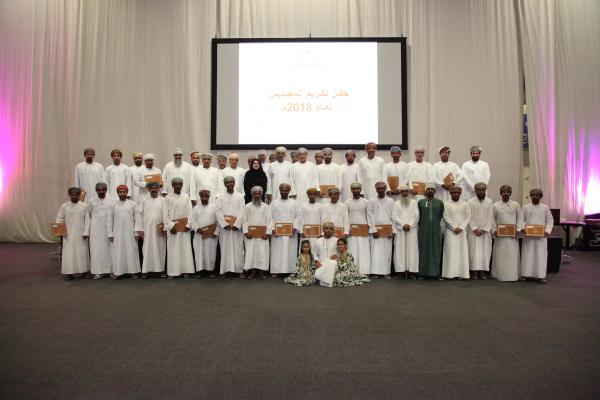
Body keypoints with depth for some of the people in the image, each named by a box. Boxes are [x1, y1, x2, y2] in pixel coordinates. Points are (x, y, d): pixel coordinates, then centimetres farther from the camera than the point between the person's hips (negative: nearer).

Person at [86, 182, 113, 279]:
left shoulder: (111, 202, 0)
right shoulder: (91, 201, 2)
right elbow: (89, 216, 7)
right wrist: (86, 231, 8)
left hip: (107, 229, 0)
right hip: (95, 230, 0)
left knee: (108, 249, 3)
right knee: (96, 250, 1)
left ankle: (109, 270, 11)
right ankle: (98, 271, 6)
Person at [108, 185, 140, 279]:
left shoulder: (132, 204, 2)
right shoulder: (113, 205, 5)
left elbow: (136, 219, 2)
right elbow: (110, 220, 6)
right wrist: (110, 234, 0)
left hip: (130, 233, -1)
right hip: (117, 233, 1)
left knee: (131, 252, 1)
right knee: (117, 253, 2)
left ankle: (133, 271, 6)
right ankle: (117, 272, 9)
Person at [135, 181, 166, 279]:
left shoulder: (163, 200, 2)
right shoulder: (144, 201, 6)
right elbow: (139, 214, 3)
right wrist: (140, 229, -3)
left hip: (159, 230, -1)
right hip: (147, 230, 1)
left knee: (160, 249, 4)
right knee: (147, 249, 2)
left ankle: (161, 269, 11)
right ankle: (146, 270, 6)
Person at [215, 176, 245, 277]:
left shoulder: (240, 196, 7)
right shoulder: (220, 197, 7)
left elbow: (241, 212, -1)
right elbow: (218, 212, -1)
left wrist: (236, 224, -12)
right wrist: (225, 224, -13)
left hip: (237, 226, 0)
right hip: (224, 227, 0)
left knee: (237, 248, 1)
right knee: (225, 248, 1)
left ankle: (238, 269, 6)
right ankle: (224, 270, 5)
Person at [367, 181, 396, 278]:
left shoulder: (390, 201, 8)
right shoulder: (372, 202, 3)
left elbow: (393, 216, 5)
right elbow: (370, 217, -2)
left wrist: (393, 230, -2)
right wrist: (374, 230, -10)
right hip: (376, 230, -2)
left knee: (387, 251, 3)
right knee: (376, 251, -5)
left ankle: (386, 272, 8)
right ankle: (375, 272, -3)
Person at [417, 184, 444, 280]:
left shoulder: (440, 203, 5)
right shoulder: (420, 202, 4)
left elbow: (440, 216, 10)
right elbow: (418, 216, 9)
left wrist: (435, 224, 9)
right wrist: (423, 225, 10)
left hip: (436, 230, 1)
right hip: (423, 230, -1)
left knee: (436, 251, 3)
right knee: (423, 250, 1)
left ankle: (436, 272, 9)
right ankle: (422, 273, 5)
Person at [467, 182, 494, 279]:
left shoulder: (489, 202, 5)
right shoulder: (470, 202, 2)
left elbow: (490, 217, 2)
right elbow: (469, 217, -2)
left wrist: (484, 229, -7)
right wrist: (475, 229, -10)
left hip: (486, 232, 2)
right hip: (473, 231, -1)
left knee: (485, 251, 0)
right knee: (474, 251, -3)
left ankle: (483, 271, 5)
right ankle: (474, 272, -2)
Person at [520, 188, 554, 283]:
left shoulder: (545, 208, 6)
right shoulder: (526, 207, 7)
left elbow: (550, 221, 6)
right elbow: (522, 220, 5)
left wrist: (547, 230, -9)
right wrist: (522, 228, -13)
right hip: (528, 235, 0)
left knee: (541, 255, -1)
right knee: (527, 254, 2)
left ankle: (540, 275, 3)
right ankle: (525, 274, 7)